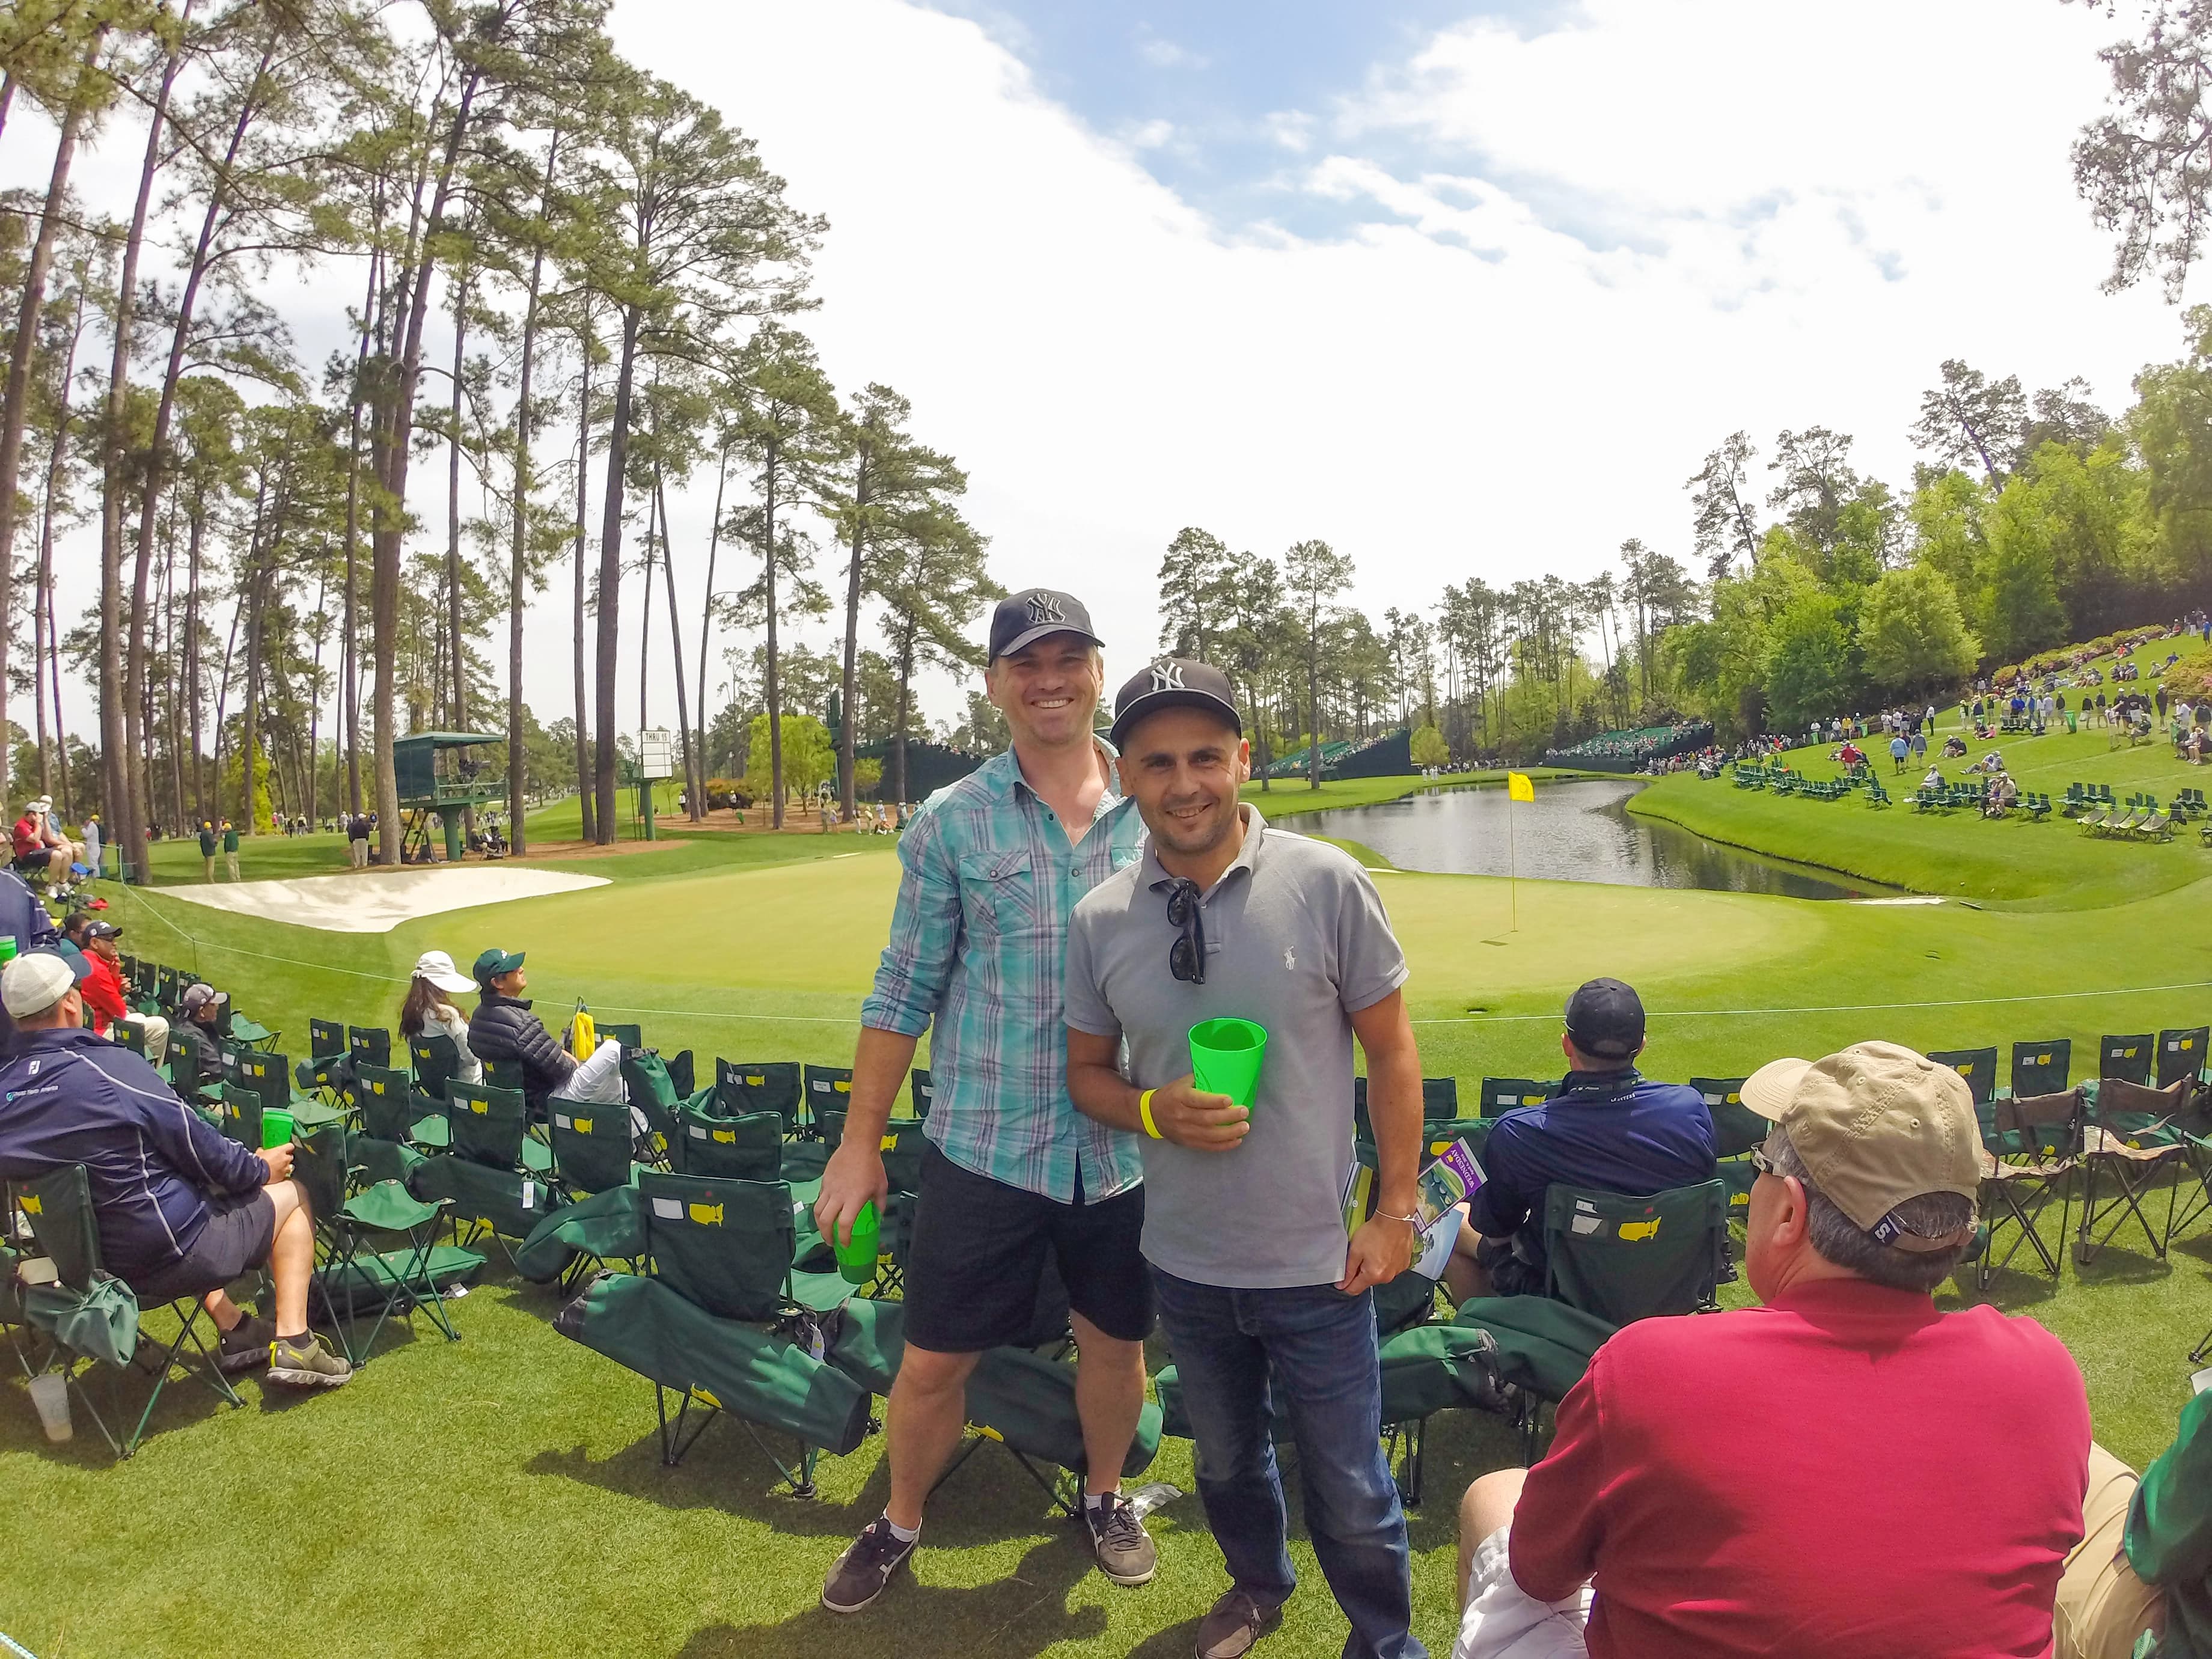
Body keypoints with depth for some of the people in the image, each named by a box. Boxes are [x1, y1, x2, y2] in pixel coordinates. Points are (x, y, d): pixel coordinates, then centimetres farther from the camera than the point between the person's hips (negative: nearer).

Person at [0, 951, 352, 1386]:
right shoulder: (111, 1068, -23)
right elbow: (200, 1149, -14)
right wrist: (260, 1168, 6)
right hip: (166, 1257, -7)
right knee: (291, 1194, 13)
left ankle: (234, 1332, 32)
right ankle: (292, 1343, 6)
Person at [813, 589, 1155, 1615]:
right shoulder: (951, 823, -5)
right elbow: (903, 992, -2)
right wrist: (859, 1143, -1)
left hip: (1127, 1151, 2)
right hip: (983, 1146, -1)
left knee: (1115, 1340, 19)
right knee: (933, 1360, 11)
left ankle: (1105, 1497, 47)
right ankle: (899, 1523, 39)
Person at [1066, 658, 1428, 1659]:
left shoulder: (1325, 883, -14)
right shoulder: (1098, 919, -7)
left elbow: (1391, 1051, -5)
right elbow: (1088, 1072, 5)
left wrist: (1397, 1208, -6)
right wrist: (1155, 1113, -16)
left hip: (1316, 1263, -3)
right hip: (1185, 1261, 3)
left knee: (1348, 1491, 12)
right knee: (1225, 1459, 27)